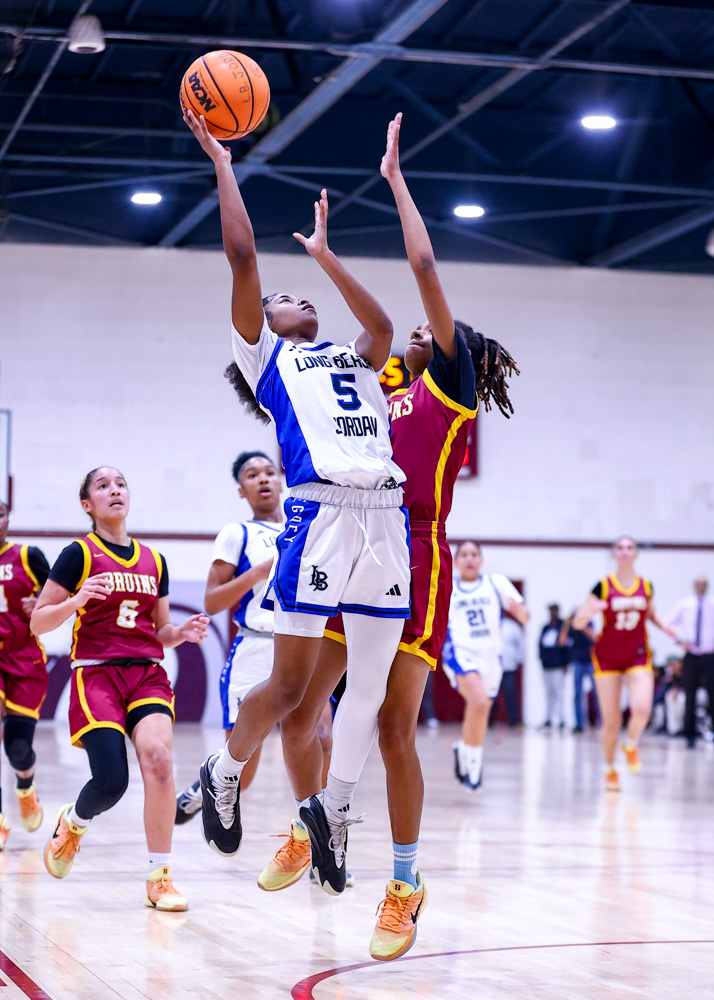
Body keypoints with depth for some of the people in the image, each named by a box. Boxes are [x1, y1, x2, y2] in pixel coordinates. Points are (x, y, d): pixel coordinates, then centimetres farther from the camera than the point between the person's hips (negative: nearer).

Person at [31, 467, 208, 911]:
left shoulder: (154, 561, 15)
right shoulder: (80, 554, 1)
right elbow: (38, 622, 0)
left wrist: (183, 632, 1)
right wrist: (76, 601, -18)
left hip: (147, 674, 3)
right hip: (96, 674, -3)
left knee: (158, 757, -22)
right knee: (112, 781, -15)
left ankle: (160, 877, -14)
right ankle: (72, 823, 23)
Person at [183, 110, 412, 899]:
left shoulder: (352, 360, 30)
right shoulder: (266, 355, 13)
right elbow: (242, 257, 7)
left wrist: (323, 254, 37)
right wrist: (221, 161, 12)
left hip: (386, 517, 5)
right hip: (320, 512, -5)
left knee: (370, 681, 3)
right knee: (290, 684, -4)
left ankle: (332, 811, 15)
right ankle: (223, 776, 20)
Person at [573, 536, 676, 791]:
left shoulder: (646, 586, 2)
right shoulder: (603, 587, -7)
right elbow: (578, 623, -8)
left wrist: (664, 627, 0)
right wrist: (589, 611, -30)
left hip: (638, 657, 2)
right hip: (607, 658, -2)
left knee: (642, 709, -21)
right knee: (611, 721, -2)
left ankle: (631, 746, 12)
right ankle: (610, 770, 22)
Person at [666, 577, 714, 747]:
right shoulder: (684, 605, 6)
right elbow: (669, 623, 13)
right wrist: (680, 638, -1)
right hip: (691, 656, 1)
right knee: (690, 696, 1)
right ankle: (690, 735, 10)